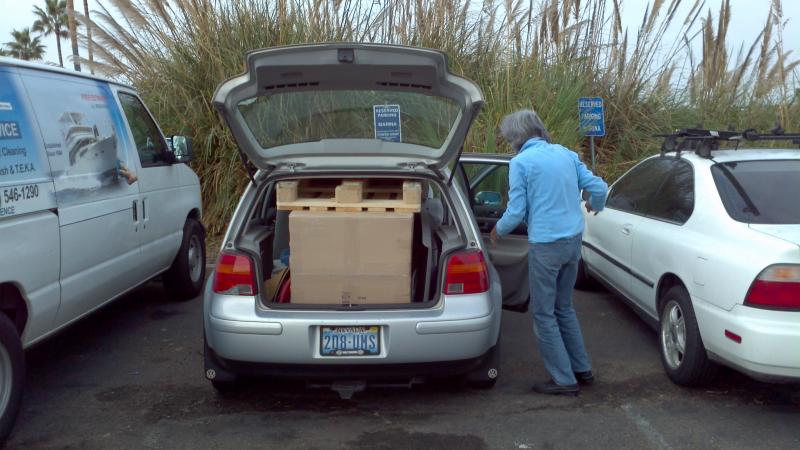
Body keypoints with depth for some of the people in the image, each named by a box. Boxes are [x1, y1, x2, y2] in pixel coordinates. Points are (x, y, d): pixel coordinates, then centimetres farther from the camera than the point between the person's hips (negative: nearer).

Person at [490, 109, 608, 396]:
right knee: (564, 308, 21)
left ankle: (564, 380, 8)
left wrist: (497, 232, 9)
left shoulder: (520, 162, -10)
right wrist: (595, 207, 31)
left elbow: (516, 212, -11)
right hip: (574, 240, 7)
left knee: (544, 315, 5)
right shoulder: (566, 154, 9)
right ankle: (582, 369, 27)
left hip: (546, 245, -7)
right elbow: (598, 187, 9)